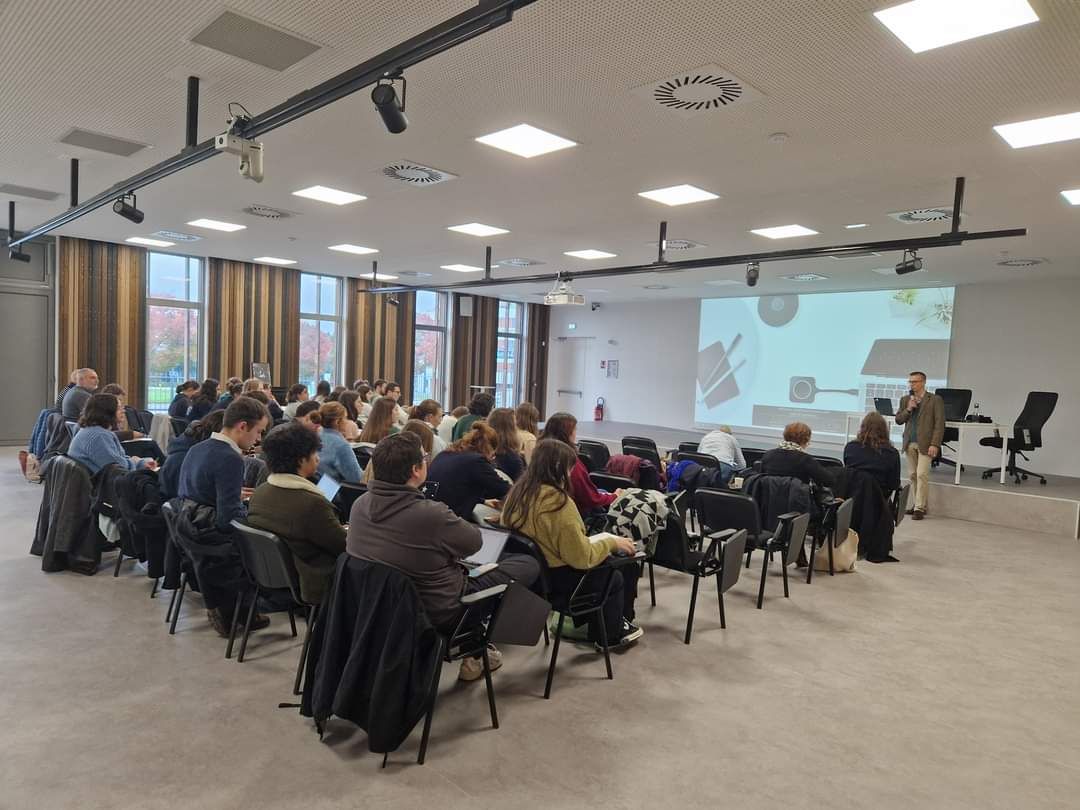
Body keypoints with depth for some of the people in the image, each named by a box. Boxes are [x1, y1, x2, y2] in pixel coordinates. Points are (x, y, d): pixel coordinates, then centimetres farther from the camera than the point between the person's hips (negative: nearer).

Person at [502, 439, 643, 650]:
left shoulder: (518, 491, -2)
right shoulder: (559, 503, -26)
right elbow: (583, 558, -23)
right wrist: (612, 542, -7)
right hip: (557, 581, -8)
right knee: (615, 577, 16)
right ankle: (609, 636, 35)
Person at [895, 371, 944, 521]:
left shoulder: (935, 400, -1)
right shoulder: (905, 399, 14)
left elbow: (939, 424, -6)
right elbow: (898, 420, 11)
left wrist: (935, 444, -14)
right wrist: (908, 409, -7)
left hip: (925, 444, -5)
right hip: (909, 443, 5)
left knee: (922, 475, -10)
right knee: (913, 475, 8)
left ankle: (919, 508, -5)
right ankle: (919, 505, 19)